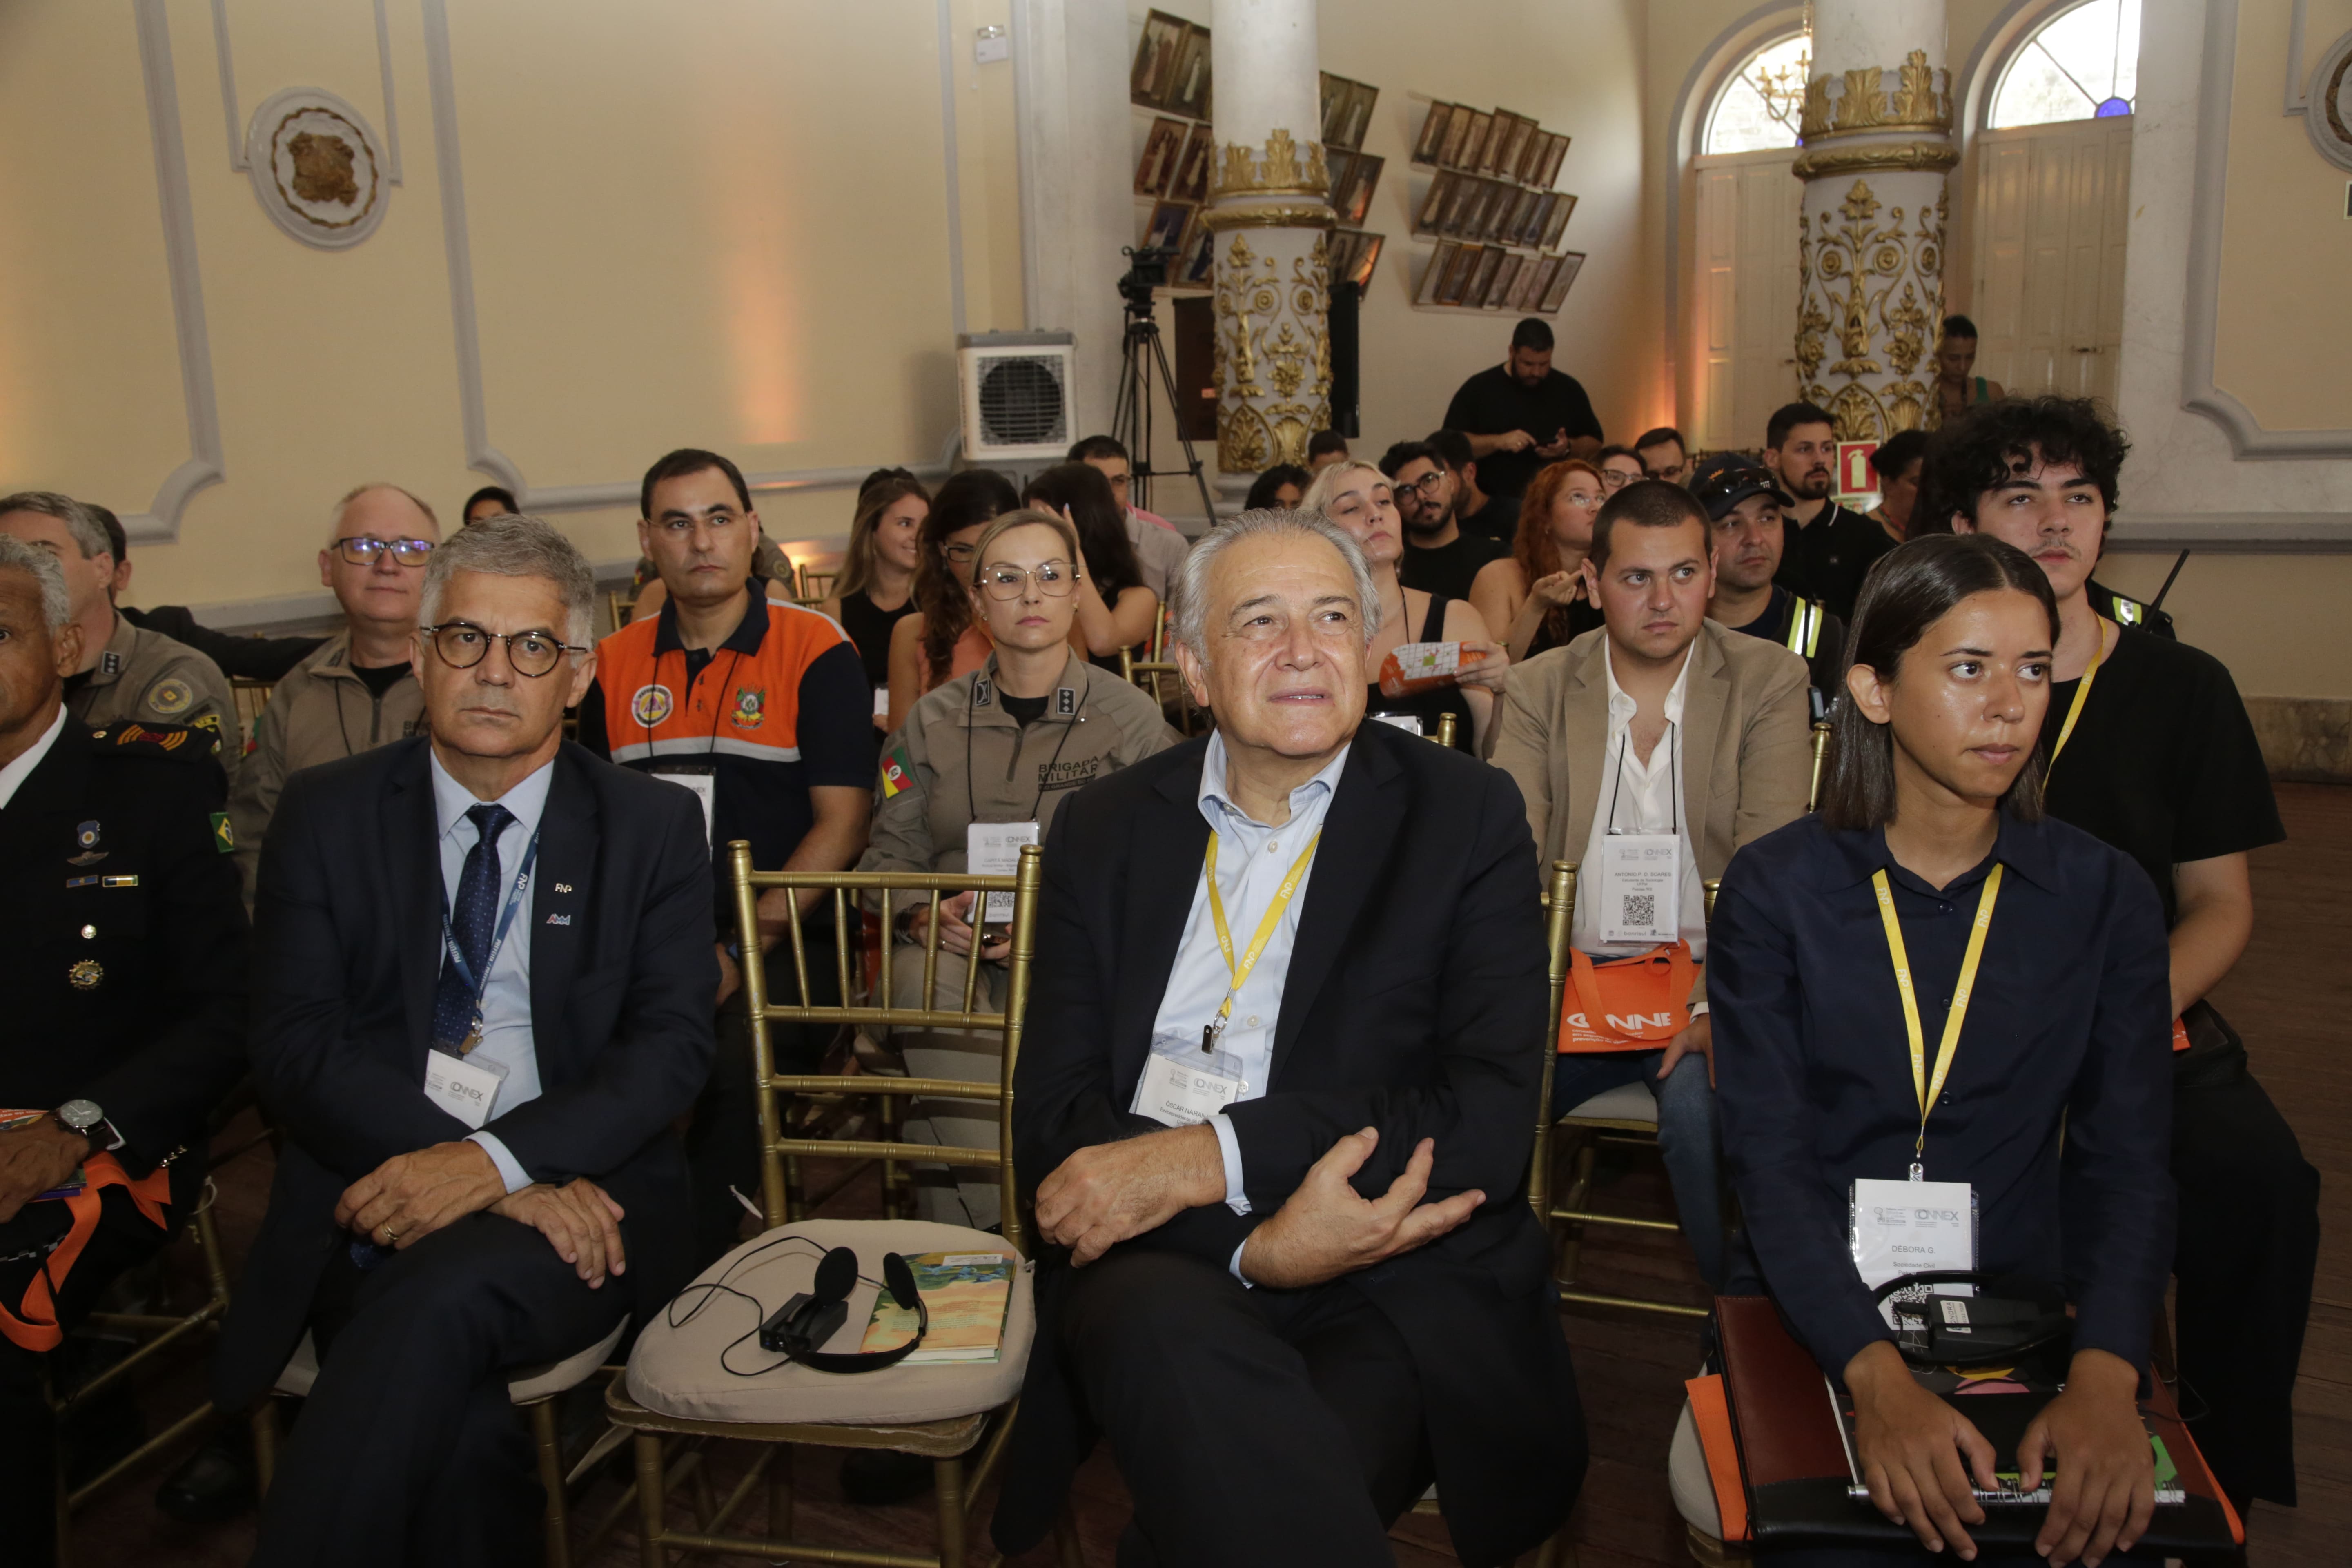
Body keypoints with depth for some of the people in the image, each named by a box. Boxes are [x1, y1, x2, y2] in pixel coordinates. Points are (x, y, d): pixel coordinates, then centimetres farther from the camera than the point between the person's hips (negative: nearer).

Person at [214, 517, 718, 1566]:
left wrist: (497, 1160, -20)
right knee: (459, 1426, -29)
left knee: (444, 1292, -33)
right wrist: (491, 1171, -16)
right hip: (378, 1197, 1)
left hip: (576, 1200, 0)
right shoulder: (326, 813, 9)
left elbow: (671, 1045, -2)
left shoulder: (654, 828, 8)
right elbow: (294, 1045, -1)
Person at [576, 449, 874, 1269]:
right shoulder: (615, 664, 13)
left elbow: (842, 824, -6)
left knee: (736, 1069, -31)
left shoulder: (817, 652, -1)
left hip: (782, 942, -3)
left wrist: (741, 950, -14)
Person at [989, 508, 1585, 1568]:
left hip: (1399, 1292, -2)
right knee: (1169, 1332, -33)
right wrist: (1253, 1241, -15)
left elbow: (1490, 1118, -5)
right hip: (1159, 1262, 2)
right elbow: (1052, 1111, 3)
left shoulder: (1467, 817, 6)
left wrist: (1207, 1157, -15)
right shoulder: (1103, 831, 12)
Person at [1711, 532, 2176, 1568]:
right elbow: (1769, 1160, -10)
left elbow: (2125, 1165, -3)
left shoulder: (2105, 898, 1)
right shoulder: (1774, 889, -5)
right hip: (1815, 1315, -2)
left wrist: (2104, 1379, -21)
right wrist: (1878, 1378, -25)